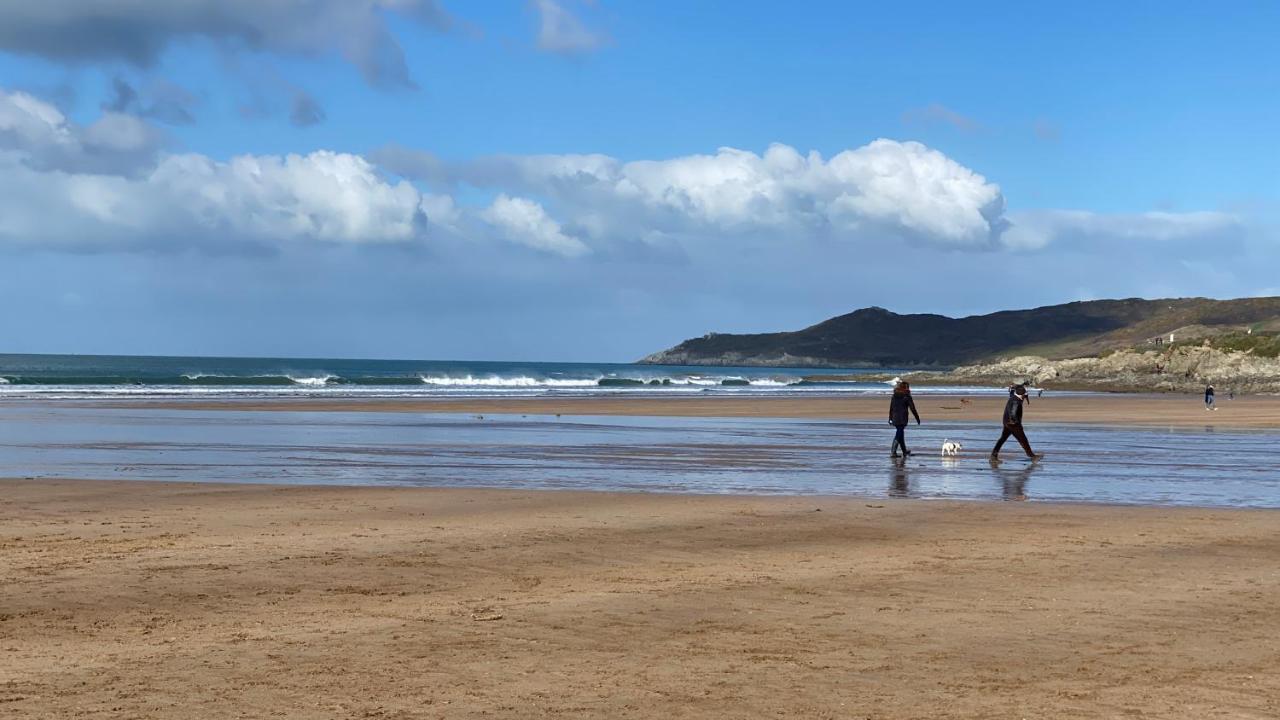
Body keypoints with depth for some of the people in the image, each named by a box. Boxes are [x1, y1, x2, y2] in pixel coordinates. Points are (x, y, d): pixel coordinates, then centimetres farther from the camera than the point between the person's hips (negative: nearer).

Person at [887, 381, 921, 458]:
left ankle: (904, 451, 31)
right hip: (902, 419, -6)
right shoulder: (907, 397, -7)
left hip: (895, 418, 6)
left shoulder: (894, 396, 9)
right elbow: (912, 408, -5)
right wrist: (917, 418, 4)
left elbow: (891, 408, 11)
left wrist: (890, 419, 16)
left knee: (901, 434, 18)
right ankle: (893, 451, -15)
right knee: (898, 435, -6)